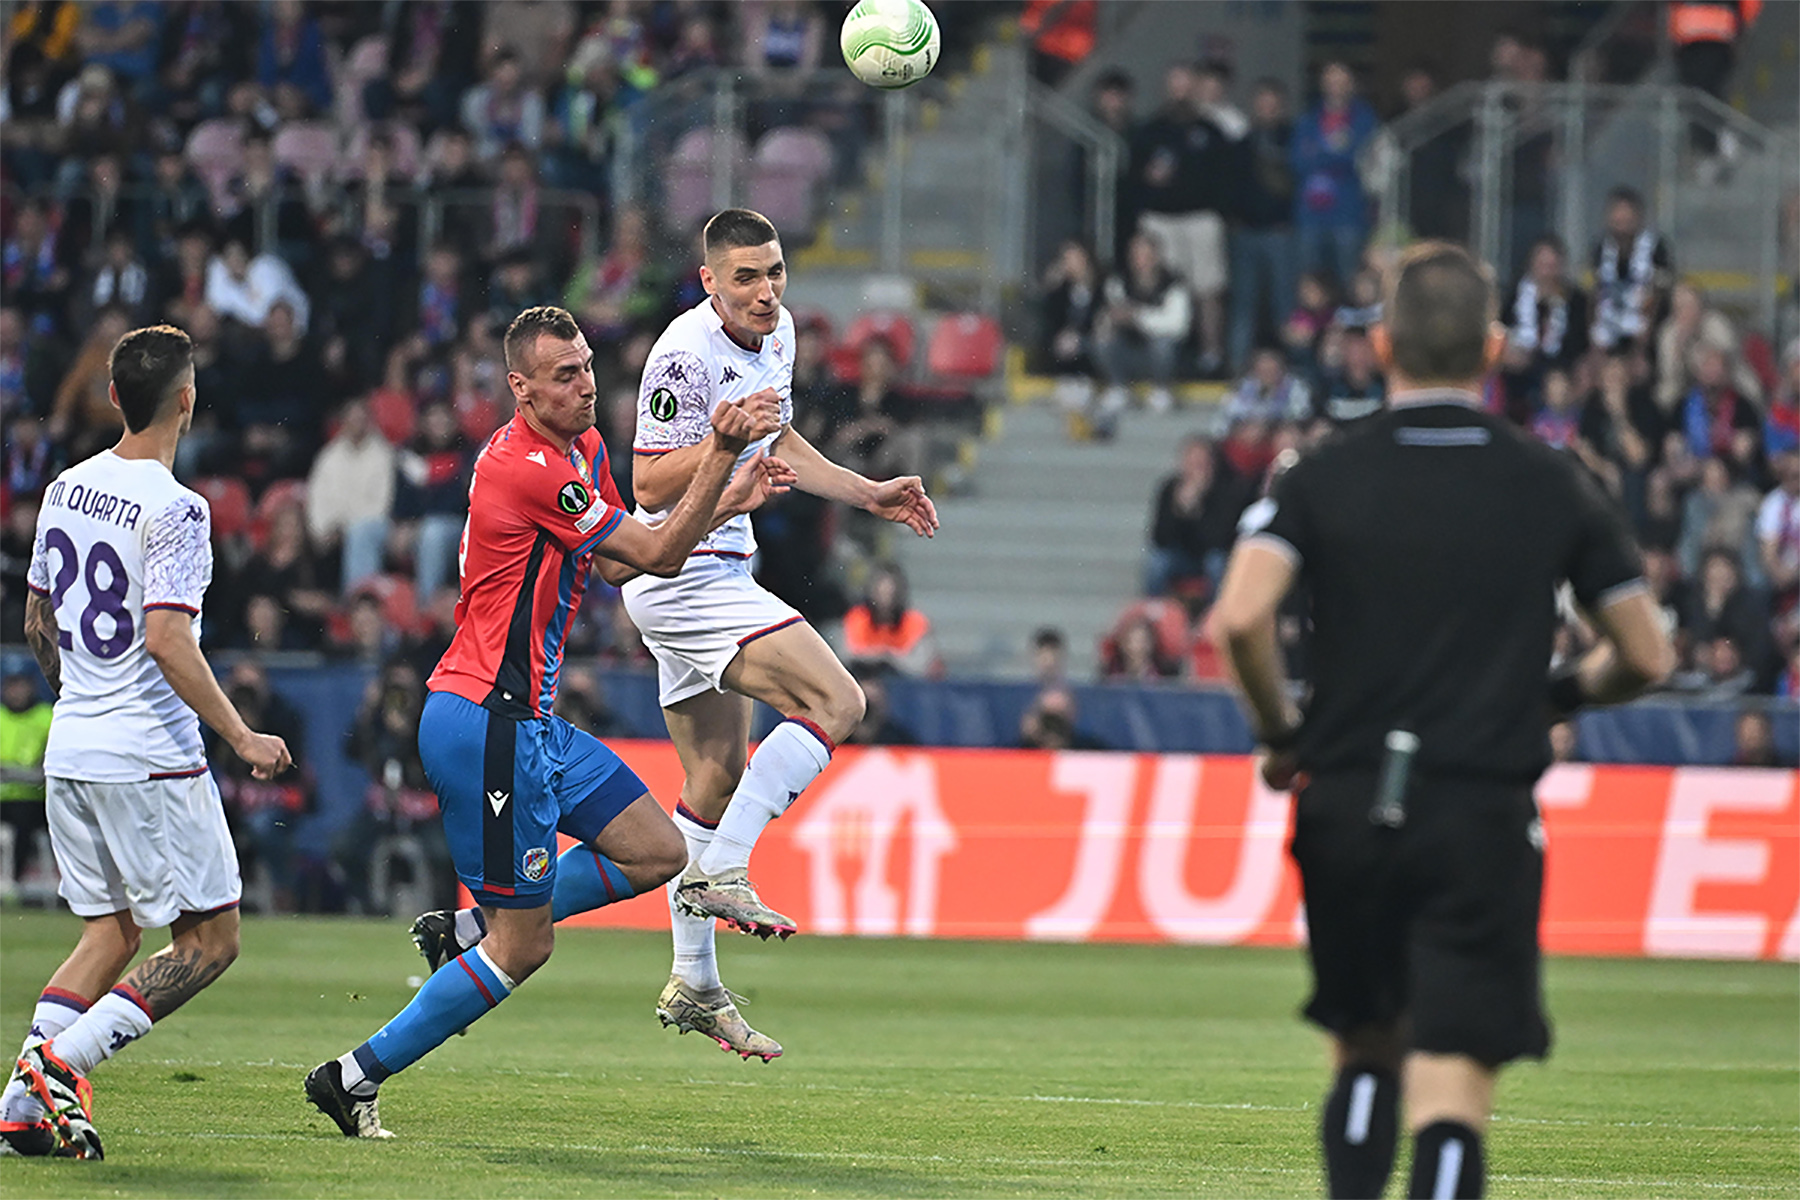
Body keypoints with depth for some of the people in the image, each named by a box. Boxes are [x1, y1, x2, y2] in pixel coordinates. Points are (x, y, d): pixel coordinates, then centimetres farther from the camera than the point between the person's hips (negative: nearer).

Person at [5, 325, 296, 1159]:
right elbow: (167, 641, -23)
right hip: (150, 759, -8)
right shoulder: (173, 510, -15)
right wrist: (240, 737, -16)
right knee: (209, 939, 1)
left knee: (109, 931, 15)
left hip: (69, 749, 8)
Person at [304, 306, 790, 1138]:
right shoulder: (530, 468, -20)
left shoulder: (580, 449, 12)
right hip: (486, 725, -10)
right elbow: (655, 555, -15)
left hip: (527, 721, 10)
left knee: (654, 851, 13)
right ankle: (354, 1078, 4)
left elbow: (625, 556, 23)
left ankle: (464, 930, 17)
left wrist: (726, 501, 15)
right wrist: (720, 453, -13)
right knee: (522, 947, -5)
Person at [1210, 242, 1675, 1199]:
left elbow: (1239, 619, -14)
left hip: (1347, 808, 1)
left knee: (1364, 1055, 22)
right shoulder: (1553, 488, 4)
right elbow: (1646, 656, 6)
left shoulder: (1324, 478, 1)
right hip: (1484, 816, -1)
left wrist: (1280, 734, 4)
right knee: (1451, 1098, -6)